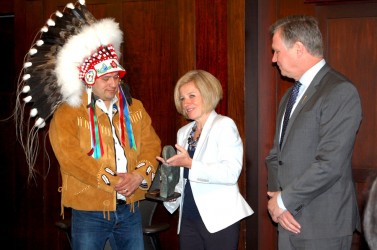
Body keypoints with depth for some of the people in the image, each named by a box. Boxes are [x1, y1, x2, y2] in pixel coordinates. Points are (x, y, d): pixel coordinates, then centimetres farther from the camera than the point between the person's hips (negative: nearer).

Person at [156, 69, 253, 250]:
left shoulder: (224, 125, -6)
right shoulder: (183, 133, 15)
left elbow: (231, 172, -18)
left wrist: (190, 164, -23)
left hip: (218, 219, -6)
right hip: (189, 218, 6)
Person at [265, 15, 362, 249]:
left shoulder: (341, 92, -14)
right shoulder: (290, 96, 14)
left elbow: (330, 164, -21)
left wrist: (284, 201, -12)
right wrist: (275, 195, -4)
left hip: (323, 225, -7)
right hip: (289, 221, 7)